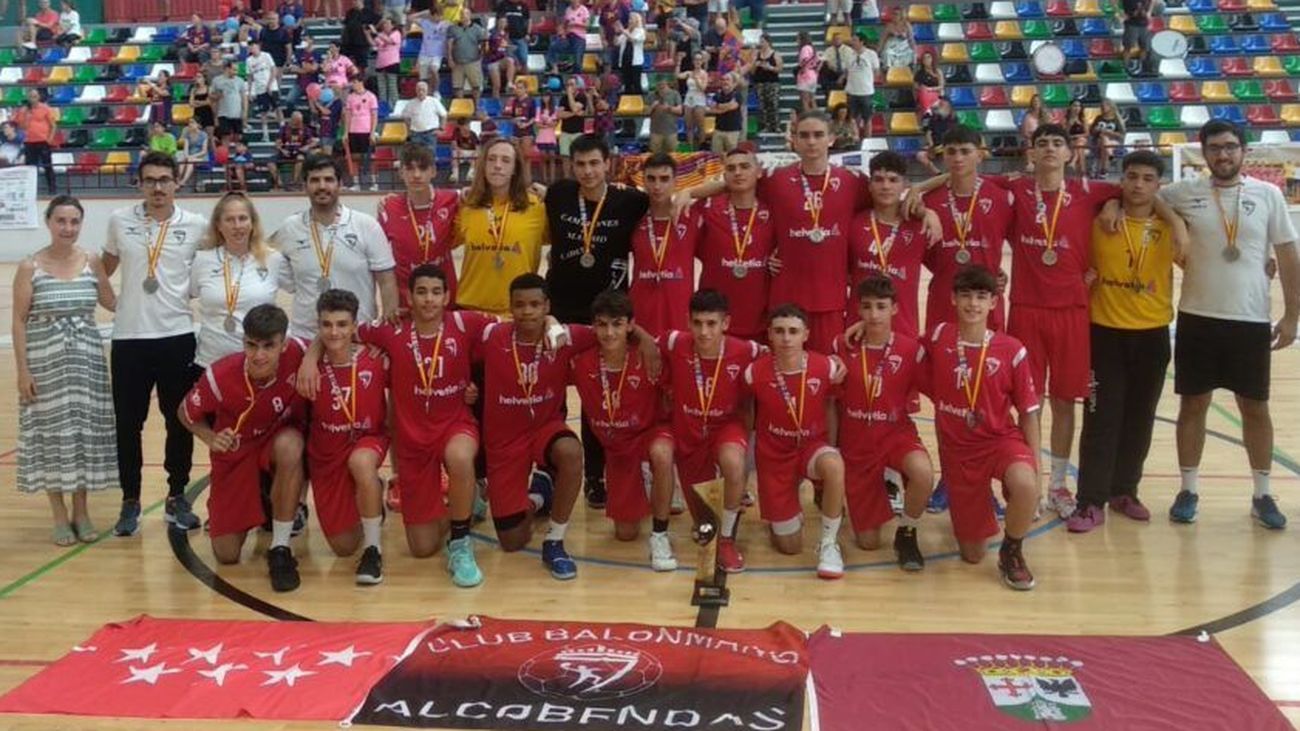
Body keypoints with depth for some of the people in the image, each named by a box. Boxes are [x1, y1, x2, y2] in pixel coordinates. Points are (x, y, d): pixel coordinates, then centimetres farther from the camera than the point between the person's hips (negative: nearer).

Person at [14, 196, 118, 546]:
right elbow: (19, 321, -4)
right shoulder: (30, 267, -5)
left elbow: (112, 302, 15)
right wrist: (23, 369, -9)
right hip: (45, 362, -2)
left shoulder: (92, 262, 2)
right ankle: (60, 516, 16)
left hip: (86, 360, 2)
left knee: (85, 433, 7)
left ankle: (81, 511, 21)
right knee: (51, 433, 4)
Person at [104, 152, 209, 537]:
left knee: (180, 422, 7)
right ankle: (130, 502, 19)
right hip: (128, 338, 1)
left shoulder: (197, 226, -2)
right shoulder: (119, 220, 3)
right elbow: (106, 266, 18)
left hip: (178, 336, -1)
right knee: (127, 424, 6)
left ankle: (176, 499, 22)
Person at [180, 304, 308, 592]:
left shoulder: (297, 354, -27)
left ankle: (280, 549, -23)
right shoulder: (220, 376, -28)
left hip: (281, 437, 0)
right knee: (226, 555, -2)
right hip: (236, 451, 0)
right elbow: (186, 413, -7)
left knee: (289, 446, -41)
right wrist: (211, 439, -24)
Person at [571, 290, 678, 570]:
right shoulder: (582, 363, -20)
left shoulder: (646, 361, -25)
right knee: (626, 533, 6)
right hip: (614, 445, 3)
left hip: (649, 433, -3)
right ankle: (641, 490, 41)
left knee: (661, 453, -42)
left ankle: (660, 535, -21)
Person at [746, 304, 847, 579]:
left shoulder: (826, 367, -16)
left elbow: (830, 408, 2)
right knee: (789, 546, 2)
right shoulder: (755, 372, -17)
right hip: (773, 454, 0)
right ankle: (783, 514, 40)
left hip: (813, 445, 0)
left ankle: (829, 544, -17)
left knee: (833, 465, -39)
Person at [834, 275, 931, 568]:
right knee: (868, 542, 3)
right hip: (855, 442, 1)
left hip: (897, 434, -1)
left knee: (923, 473, -38)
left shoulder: (911, 349, -10)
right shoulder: (844, 347, -6)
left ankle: (906, 534, -7)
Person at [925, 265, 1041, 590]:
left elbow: (1028, 412, -3)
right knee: (972, 554, 4)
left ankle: (1012, 551, -8)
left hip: (1002, 439, -1)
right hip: (956, 447, 1)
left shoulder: (1011, 350, -8)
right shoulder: (939, 338, -5)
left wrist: (1035, 464, -8)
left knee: (1025, 485, -38)